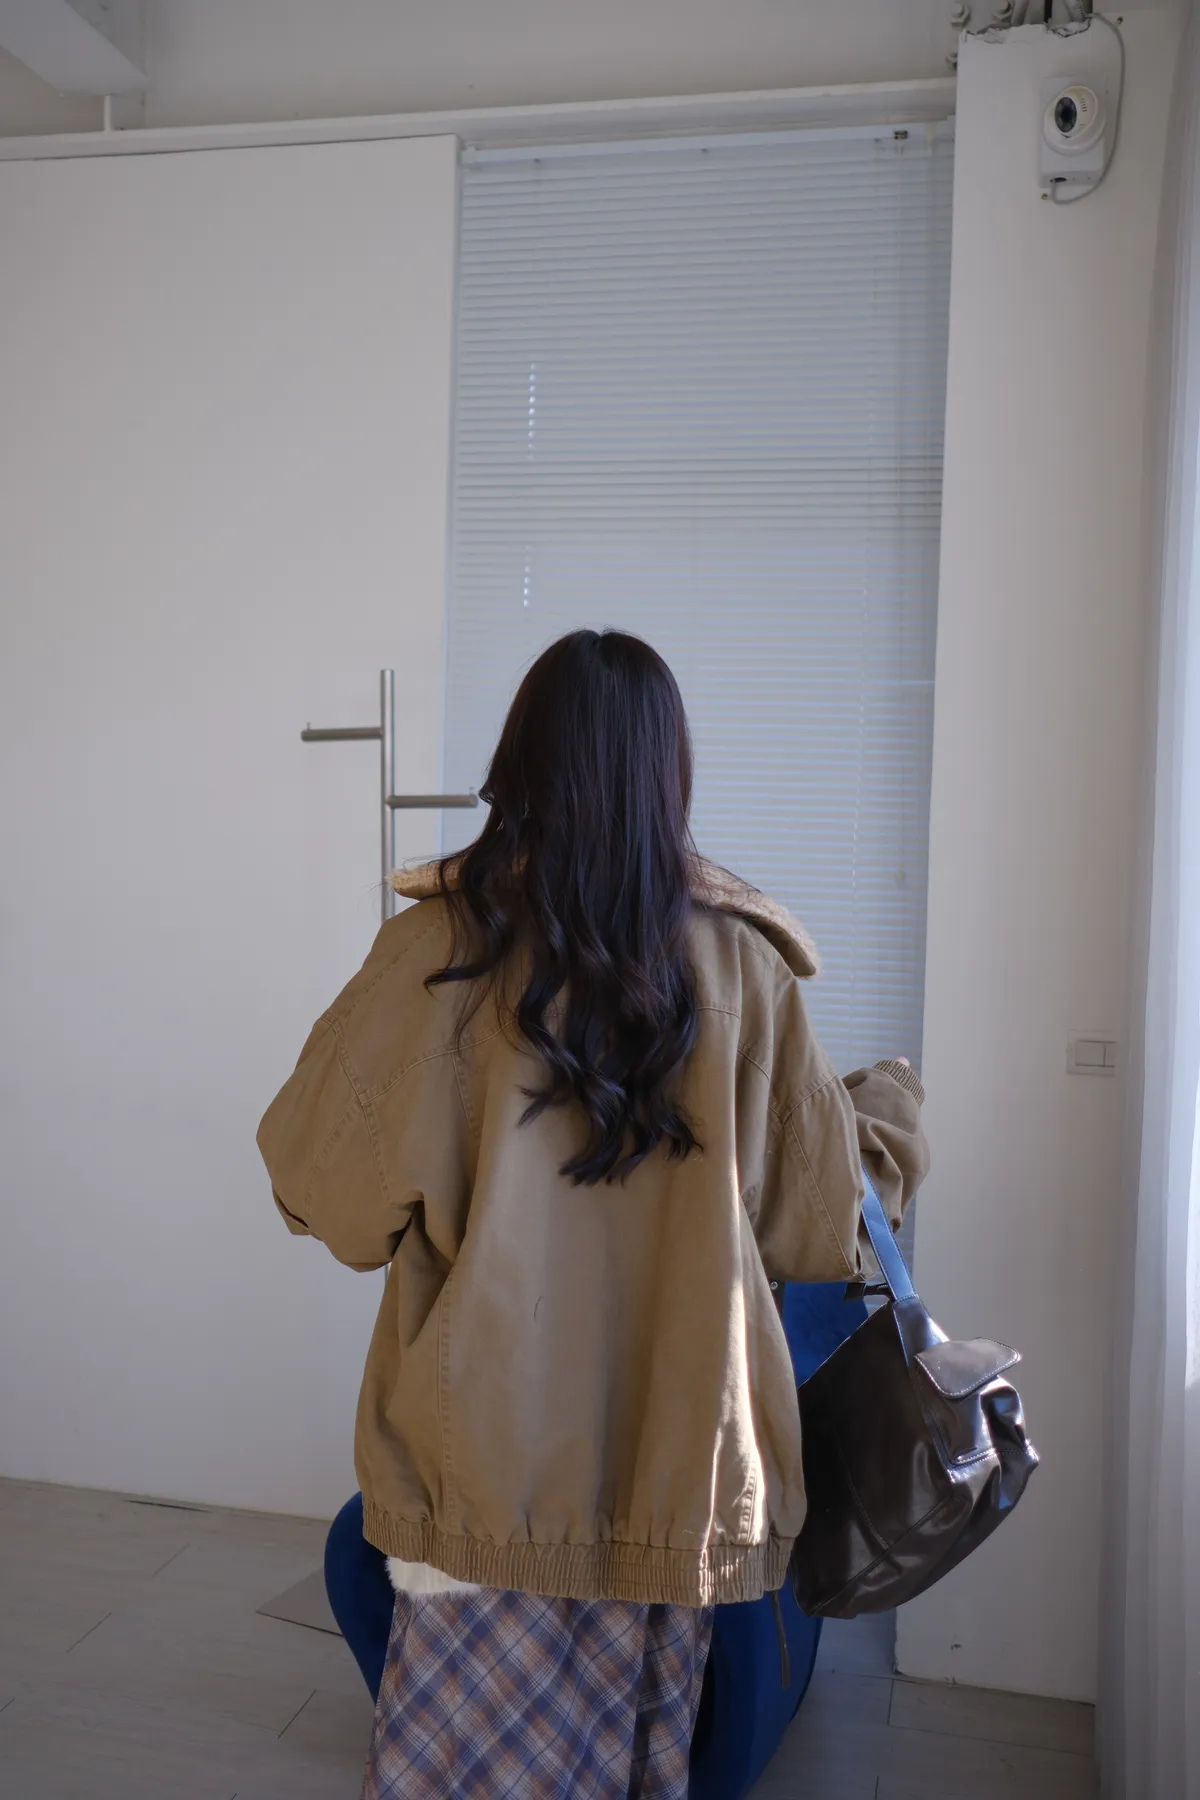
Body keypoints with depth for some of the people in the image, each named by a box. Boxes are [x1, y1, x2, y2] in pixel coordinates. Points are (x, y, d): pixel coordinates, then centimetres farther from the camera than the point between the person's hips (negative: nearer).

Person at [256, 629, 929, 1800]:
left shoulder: (446, 942, -9)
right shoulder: (738, 961, -2)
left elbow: (322, 1177, -5)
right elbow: (818, 1217, 5)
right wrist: (888, 1109, 25)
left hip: (493, 1452, -2)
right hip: (676, 1454, 3)